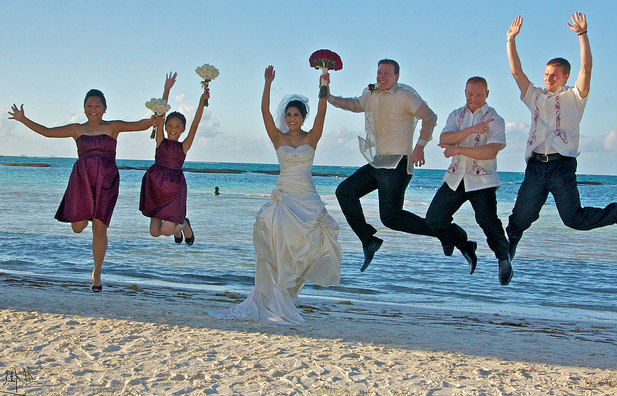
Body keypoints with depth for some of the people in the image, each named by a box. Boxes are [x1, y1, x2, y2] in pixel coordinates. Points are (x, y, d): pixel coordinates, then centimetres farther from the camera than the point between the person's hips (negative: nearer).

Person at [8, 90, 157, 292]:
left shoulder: (112, 127, 8)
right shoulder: (77, 129, 14)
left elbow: (140, 125, -2)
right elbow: (47, 131, 15)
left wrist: (152, 120, -23)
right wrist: (23, 119, 8)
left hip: (106, 180, -2)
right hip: (82, 178, 2)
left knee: (99, 228, -4)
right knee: (78, 227, -7)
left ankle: (97, 273, 10)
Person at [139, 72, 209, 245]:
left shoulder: (184, 146, 4)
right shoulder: (161, 142, 5)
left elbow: (195, 123, -6)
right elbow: (160, 115, -3)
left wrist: (202, 101, -16)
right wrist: (166, 90, -11)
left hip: (174, 187, -2)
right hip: (156, 185, 2)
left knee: (166, 231, -9)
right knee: (155, 232, 3)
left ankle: (184, 224, 25)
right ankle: (175, 226, 37)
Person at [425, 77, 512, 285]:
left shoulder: (495, 119, -3)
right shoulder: (456, 115, 11)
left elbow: (491, 151, -17)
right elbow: (444, 139, -7)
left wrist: (458, 149, -20)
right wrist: (470, 130, -20)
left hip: (482, 180, -5)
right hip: (456, 178, 5)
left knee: (487, 220, -20)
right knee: (434, 218, 2)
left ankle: (504, 258, 7)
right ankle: (467, 248, 23)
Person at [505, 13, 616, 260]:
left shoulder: (573, 97, 10)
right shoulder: (535, 96, 20)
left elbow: (586, 68, -4)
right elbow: (516, 71, 15)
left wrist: (582, 34, -11)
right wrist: (511, 40, 8)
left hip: (562, 165, -4)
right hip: (535, 165, 4)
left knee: (574, 219, -8)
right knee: (520, 219, 2)